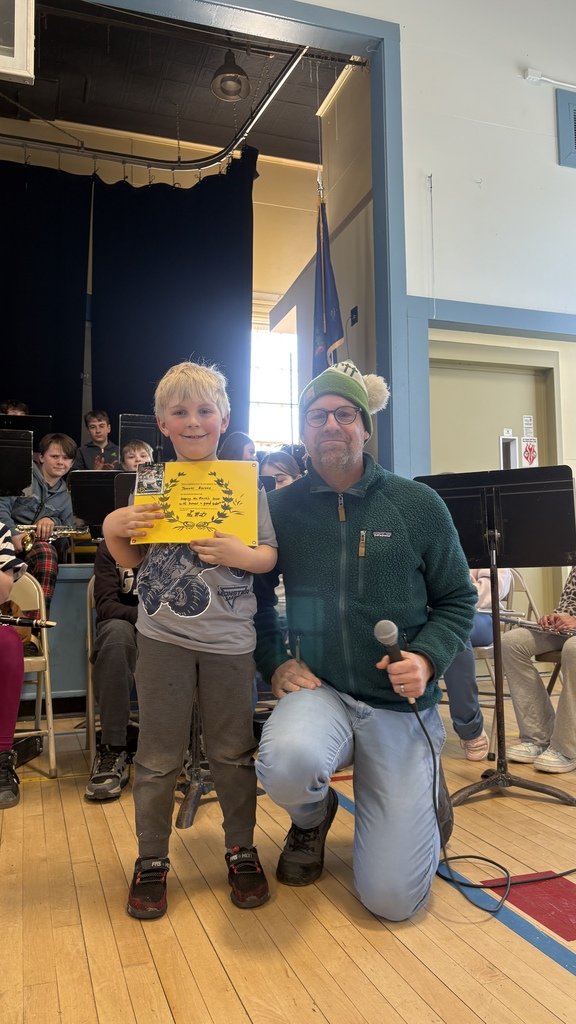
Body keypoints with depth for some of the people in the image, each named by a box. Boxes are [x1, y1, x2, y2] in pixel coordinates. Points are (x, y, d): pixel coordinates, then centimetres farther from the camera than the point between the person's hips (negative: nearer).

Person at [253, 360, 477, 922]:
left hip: (401, 705, -1)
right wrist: (275, 663, -4)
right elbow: (257, 597, 10)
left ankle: (424, 796, 30)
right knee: (287, 764, -35)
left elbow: (456, 600, 2)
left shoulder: (418, 504, -4)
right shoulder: (280, 508, -1)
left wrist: (426, 658, -15)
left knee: (392, 897, -6)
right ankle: (312, 816, 6)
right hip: (318, 689, 1)